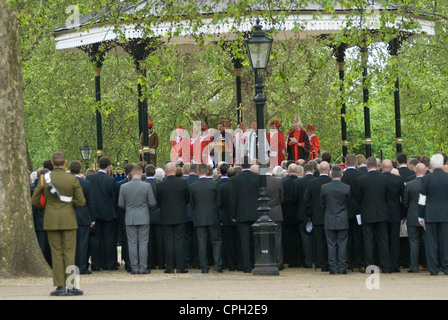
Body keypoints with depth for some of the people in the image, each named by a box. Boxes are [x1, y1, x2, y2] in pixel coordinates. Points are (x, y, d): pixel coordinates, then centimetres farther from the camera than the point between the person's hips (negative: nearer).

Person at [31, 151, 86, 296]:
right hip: (68, 219, -1)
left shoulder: (45, 178, -4)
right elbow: (81, 201, -7)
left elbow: (35, 201, 0)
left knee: (56, 253, 5)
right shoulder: (72, 179, -8)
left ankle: (59, 286, 3)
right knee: (69, 252, 1)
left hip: (51, 220, 1)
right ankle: (70, 286, -3)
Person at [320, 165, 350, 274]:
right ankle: (342, 268, 4)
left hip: (329, 220, 1)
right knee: (342, 244, 4)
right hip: (343, 221, -1)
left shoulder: (324, 188, -5)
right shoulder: (347, 188, -7)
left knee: (331, 244, 5)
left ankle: (332, 268, 5)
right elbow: (349, 204, 3)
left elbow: (322, 204, 5)